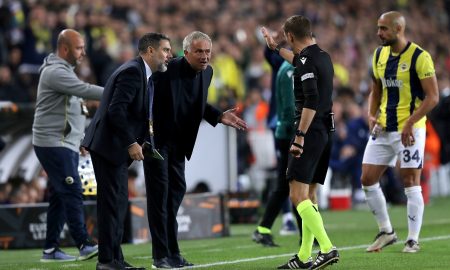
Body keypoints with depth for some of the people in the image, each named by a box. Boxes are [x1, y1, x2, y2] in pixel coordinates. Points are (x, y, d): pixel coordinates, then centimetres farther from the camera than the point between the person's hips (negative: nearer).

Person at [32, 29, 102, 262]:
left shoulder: (65, 71, 18)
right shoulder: (55, 72, -14)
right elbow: (85, 90, -25)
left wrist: (80, 138, 15)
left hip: (66, 144, 10)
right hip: (53, 144, -10)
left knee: (60, 197, 9)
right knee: (72, 193, -13)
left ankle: (50, 249, 11)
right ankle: (84, 245, -15)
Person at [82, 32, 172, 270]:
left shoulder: (142, 73, 16)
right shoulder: (132, 72, -16)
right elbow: (116, 111, -23)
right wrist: (131, 143, -22)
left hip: (117, 147, 10)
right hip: (109, 145, -10)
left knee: (118, 203, 12)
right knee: (113, 203, -8)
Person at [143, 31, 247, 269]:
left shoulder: (206, 72, 0)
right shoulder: (167, 70, -23)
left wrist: (219, 116, 1)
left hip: (178, 142, 8)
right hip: (156, 139, -8)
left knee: (176, 190, 11)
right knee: (159, 193, -6)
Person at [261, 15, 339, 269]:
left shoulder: (308, 60, -13)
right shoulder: (323, 56, 14)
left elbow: (311, 100, -24)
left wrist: (300, 135, -25)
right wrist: (275, 47, 51)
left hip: (311, 132, -10)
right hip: (326, 131, 10)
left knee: (298, 195, -12)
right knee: (309, 195, 12)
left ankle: (328, 249, -21)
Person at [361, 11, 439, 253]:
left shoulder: (419, 57, -12)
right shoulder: (379, 55, 9)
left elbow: (432, 97, -14)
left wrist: (410, 123, -22)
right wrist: (372, 115, 1)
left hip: (409, 130, -7)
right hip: (383, 130, 7)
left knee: (411, 183, -3)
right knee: (367, 180, 4)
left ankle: (413, 239, 6)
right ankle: (386, 231, 18)